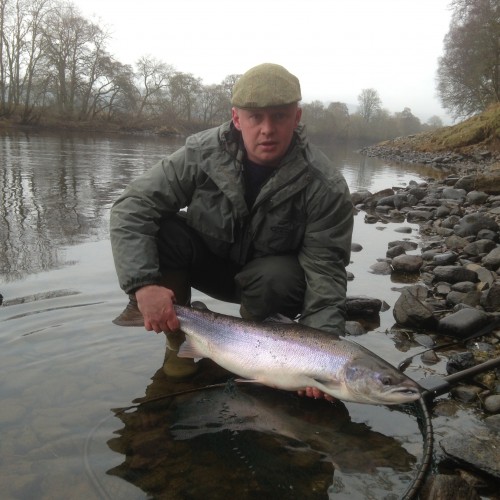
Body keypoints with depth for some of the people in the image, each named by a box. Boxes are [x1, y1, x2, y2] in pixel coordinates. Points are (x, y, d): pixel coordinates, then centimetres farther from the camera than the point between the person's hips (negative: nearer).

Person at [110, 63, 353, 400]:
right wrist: (143, 284, -36)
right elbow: (132, 207, -23)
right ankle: (177, 338, -7)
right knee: (158, 230, -27)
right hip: (207, 259, 2)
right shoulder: (202, 154, -22)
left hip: (269, 271, -1)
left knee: (279, 278, -36)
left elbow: (325, 270, -26)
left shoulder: (326, 187, -25)